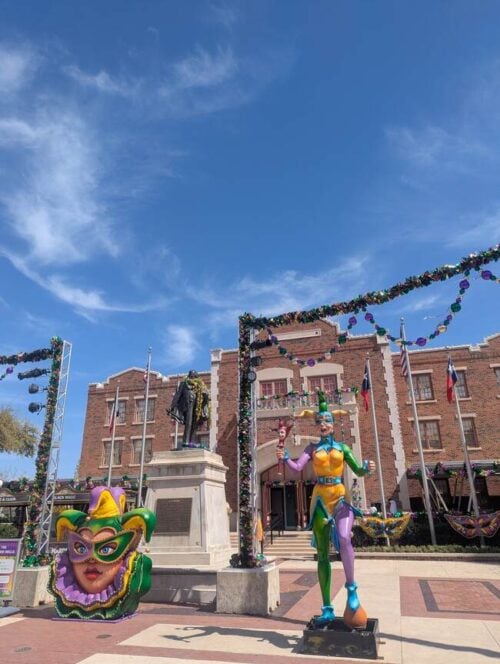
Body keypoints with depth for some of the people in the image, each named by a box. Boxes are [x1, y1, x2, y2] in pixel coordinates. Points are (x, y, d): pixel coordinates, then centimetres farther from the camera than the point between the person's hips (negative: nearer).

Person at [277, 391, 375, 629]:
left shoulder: (342, 447, 7)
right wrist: (285, 458, -25)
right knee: (322, 554, 4)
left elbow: (357, 470, 6)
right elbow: (297, 467, -6)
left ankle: (351, 587, -8)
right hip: (319, 499, 1)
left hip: (340, 498, -1)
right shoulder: (312, 448, 6)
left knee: (344, 538, -30)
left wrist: (368, 468, -16)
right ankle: (327, 609, 14)